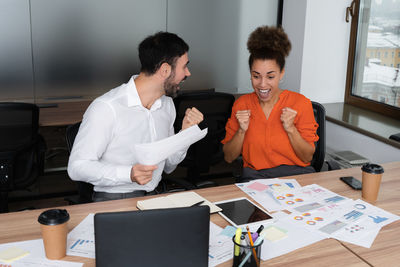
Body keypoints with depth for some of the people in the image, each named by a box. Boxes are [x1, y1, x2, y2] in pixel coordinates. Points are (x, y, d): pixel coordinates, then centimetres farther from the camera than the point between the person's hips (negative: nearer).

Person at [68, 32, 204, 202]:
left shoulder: (167, 104, 8)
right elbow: (77, 167, -17)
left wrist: (186, 133, -2)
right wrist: (129, 174, -29)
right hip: (113, 200, -6)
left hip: (155, 197, 6)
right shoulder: (106, 108, -18)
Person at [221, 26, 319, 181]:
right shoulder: (241, 105, 6)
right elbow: (228, 158, 7)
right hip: (255, 176, 1)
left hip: (297, 175, 0)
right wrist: (242, 130, -10)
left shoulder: (300, 103, 0)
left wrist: (290, 128, -13)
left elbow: (308, 157, 1)